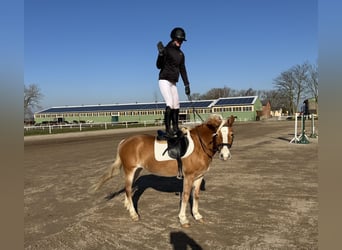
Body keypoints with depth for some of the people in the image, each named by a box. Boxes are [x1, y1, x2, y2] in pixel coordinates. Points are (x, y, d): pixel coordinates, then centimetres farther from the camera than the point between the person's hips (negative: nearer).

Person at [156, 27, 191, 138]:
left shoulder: (181, 54, 14)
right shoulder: (166, 50, -6)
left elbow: (183, 70, 17)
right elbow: (159, 66, -12)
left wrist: (187, 85, 14)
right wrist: (161, 54, -27)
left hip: (173, 83, 7)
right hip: (164, 80, -7)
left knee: (176, 106, 7)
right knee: (170, 104, -18)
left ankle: (175, 128, 18)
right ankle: (168, 130, -17)